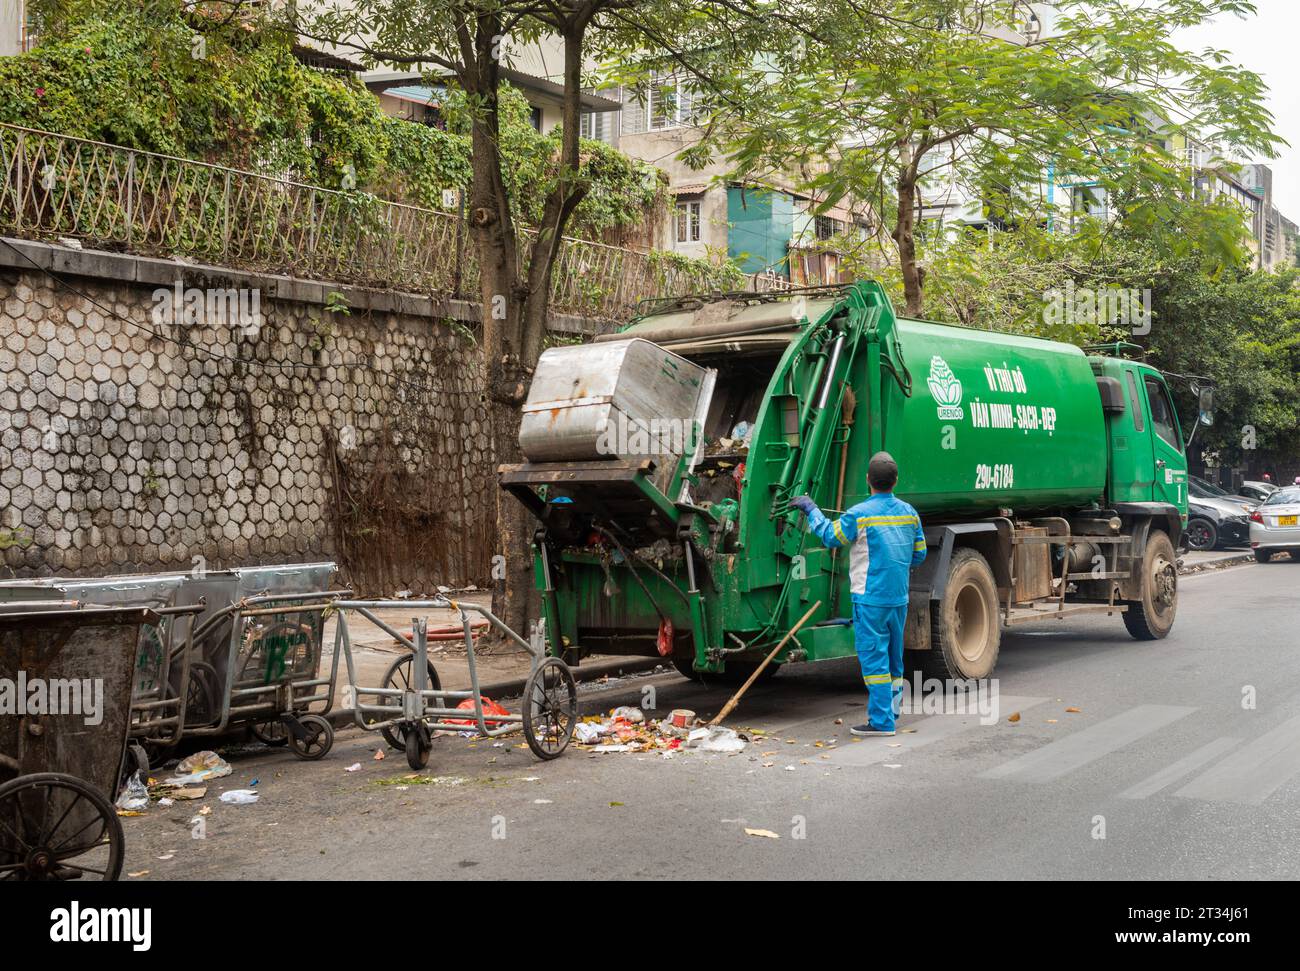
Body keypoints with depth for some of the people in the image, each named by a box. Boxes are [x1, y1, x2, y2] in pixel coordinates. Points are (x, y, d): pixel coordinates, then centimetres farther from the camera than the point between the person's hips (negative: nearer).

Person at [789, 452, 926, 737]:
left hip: (870, 598, -6)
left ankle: (881, 721, -2)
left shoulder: (859, 514, -13)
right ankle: (890, 711, 25)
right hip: (899, 598, 6)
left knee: (873, 657, -3)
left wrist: (811, 510, 11)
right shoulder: (909, 513, 5)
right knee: (893, 657, 16)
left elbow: (831, 537, -1)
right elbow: (919, 554, 13)